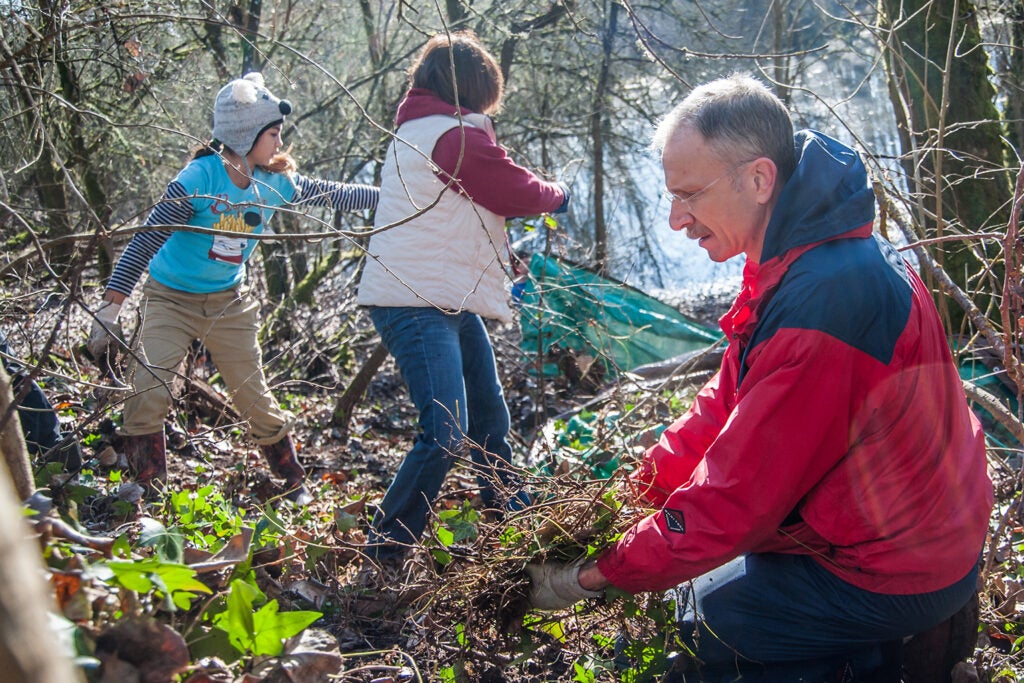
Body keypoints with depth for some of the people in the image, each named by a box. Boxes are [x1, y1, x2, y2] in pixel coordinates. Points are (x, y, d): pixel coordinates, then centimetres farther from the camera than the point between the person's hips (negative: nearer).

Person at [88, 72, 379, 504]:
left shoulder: (274, 183, -7)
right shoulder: (199, 178, -24)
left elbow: (333, 195, 6)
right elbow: (146, 240, -24)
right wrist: (110, 309, -27)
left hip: (228, 304, 4)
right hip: (171, 300, -4)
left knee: (254, 397, 8)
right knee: (149, 391, -17)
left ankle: (294, 483, 24)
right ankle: (147, 491, -1)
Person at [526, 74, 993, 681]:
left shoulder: (820, 304, -33)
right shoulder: (798, 260, 1)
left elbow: (736, 500, -27)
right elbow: (726, 404, 9)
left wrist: (597, 574, -17)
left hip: (890, 579, -9)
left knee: (689, 614, -3)